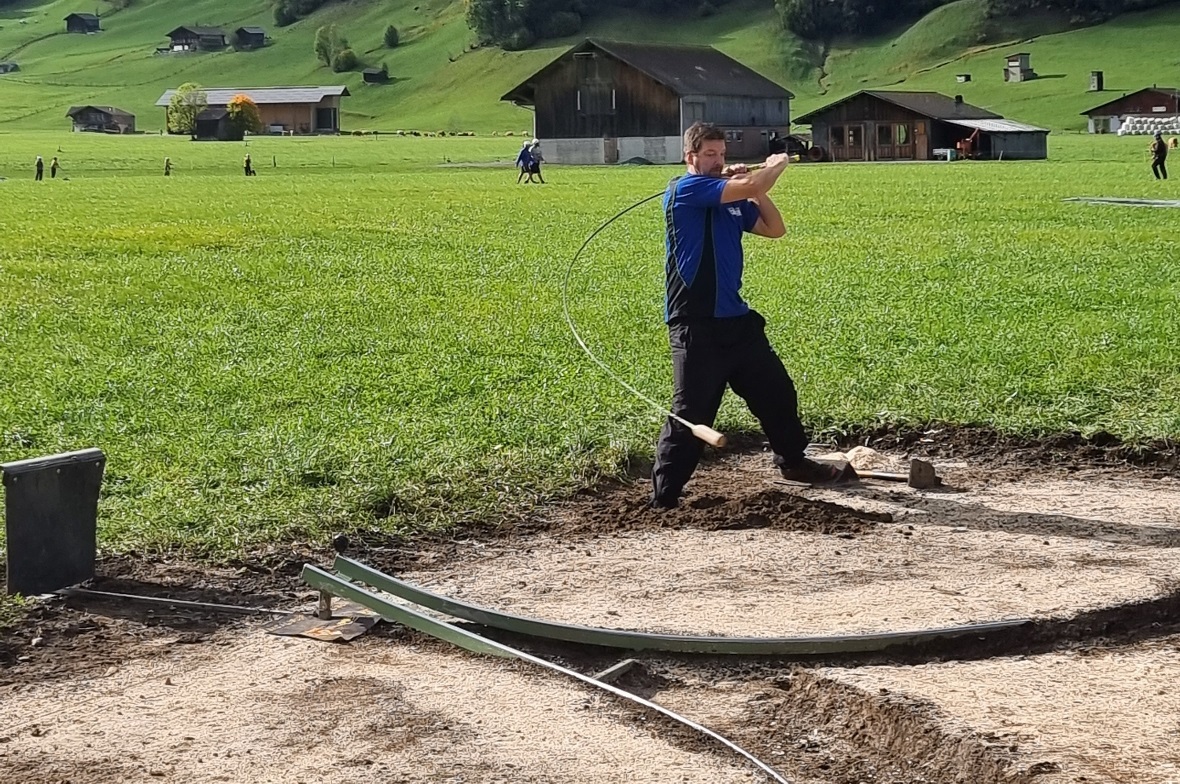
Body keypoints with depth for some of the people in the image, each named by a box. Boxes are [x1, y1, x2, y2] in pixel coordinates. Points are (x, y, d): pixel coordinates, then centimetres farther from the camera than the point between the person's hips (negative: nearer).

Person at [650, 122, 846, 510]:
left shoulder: (732, 198, 14)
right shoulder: (686, 188, -12)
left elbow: (775, 228, 15)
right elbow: (751, 187, -20)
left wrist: (754, 185, 4)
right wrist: (776, 165, 0)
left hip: (736, 319, 9)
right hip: (695, 325, -9)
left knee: (776, 391, 21)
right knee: (691, 413, -8)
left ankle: (792, 460, 41)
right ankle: (663, 496, -1)